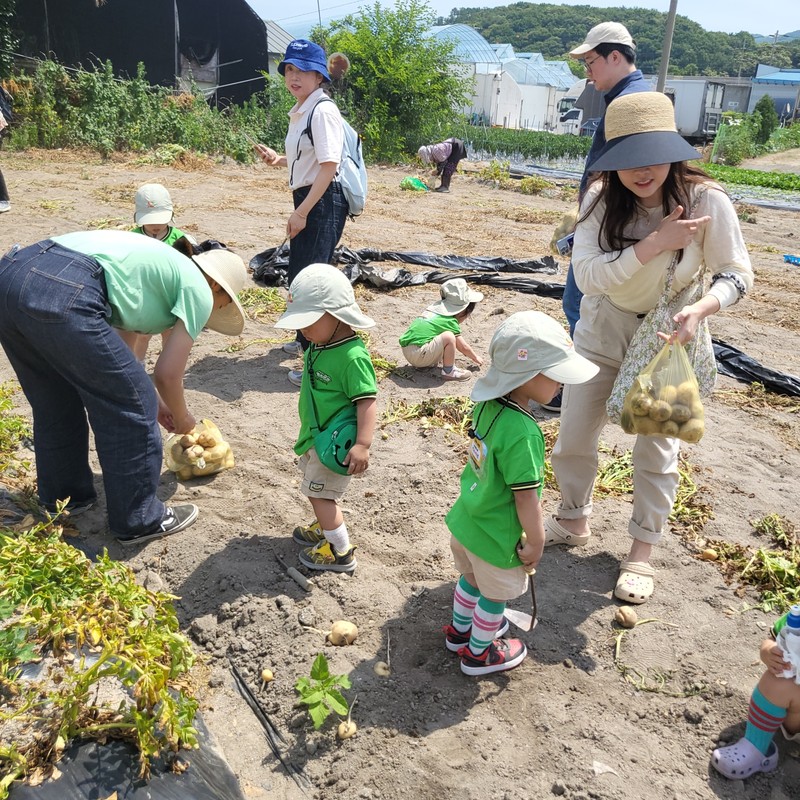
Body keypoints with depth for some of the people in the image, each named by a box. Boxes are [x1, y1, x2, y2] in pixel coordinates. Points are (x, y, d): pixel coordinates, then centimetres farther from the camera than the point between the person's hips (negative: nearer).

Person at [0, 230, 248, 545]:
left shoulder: (164, 262, 33)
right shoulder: (198, 290, 10)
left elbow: (115, 353, 38)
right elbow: (167, 374, 8)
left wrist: (154, 400, 47)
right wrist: (182, 418, 28)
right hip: (62, 293, -10)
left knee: (56, 404, 27)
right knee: (130, 410, 7)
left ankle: (62, 497, 44)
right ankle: (138, 519, 20)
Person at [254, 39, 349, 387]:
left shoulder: (323, 110, -14)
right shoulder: (300, 111, 15)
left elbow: (328, 165, -20)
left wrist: (302, 212, -21)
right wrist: (278, 160, 8)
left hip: (323, 202, -10)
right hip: (306, 199, 10)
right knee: (297, 276, 20)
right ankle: (304, 340, 39)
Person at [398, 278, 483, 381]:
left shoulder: (433, 308, 15)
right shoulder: (450, 321, -6)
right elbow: (463, 347, 4)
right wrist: (476, 358, 22)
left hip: (406, 350, 9)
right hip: (418, 353, -9)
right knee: (448, 337, -18)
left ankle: (421, 364, 20)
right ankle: (449, 372, -3)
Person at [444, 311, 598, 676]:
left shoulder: (487, 404, -9)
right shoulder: (522, 432, -35)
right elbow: (526, 496, -28)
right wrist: (536, 542, -13)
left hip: (465, 521, 7)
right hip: (496, 539, -7)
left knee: (471, 580, 31)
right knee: (494, 596, 20)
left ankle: (459, 631, 55)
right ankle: (479, 653, 43)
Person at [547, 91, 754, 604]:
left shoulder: (706, 200, -19)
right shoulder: (601, 200, -16)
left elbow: (737, 274, -13)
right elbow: (587, 274, -26)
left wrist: (700, 310, -33)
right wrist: (656, 243, -34)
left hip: (668, 336, -1)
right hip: (603, 329, 2)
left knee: (657, 447, 5)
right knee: (574, 436, 8)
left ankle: (642, 551, 26)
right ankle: (574, 521, 34)